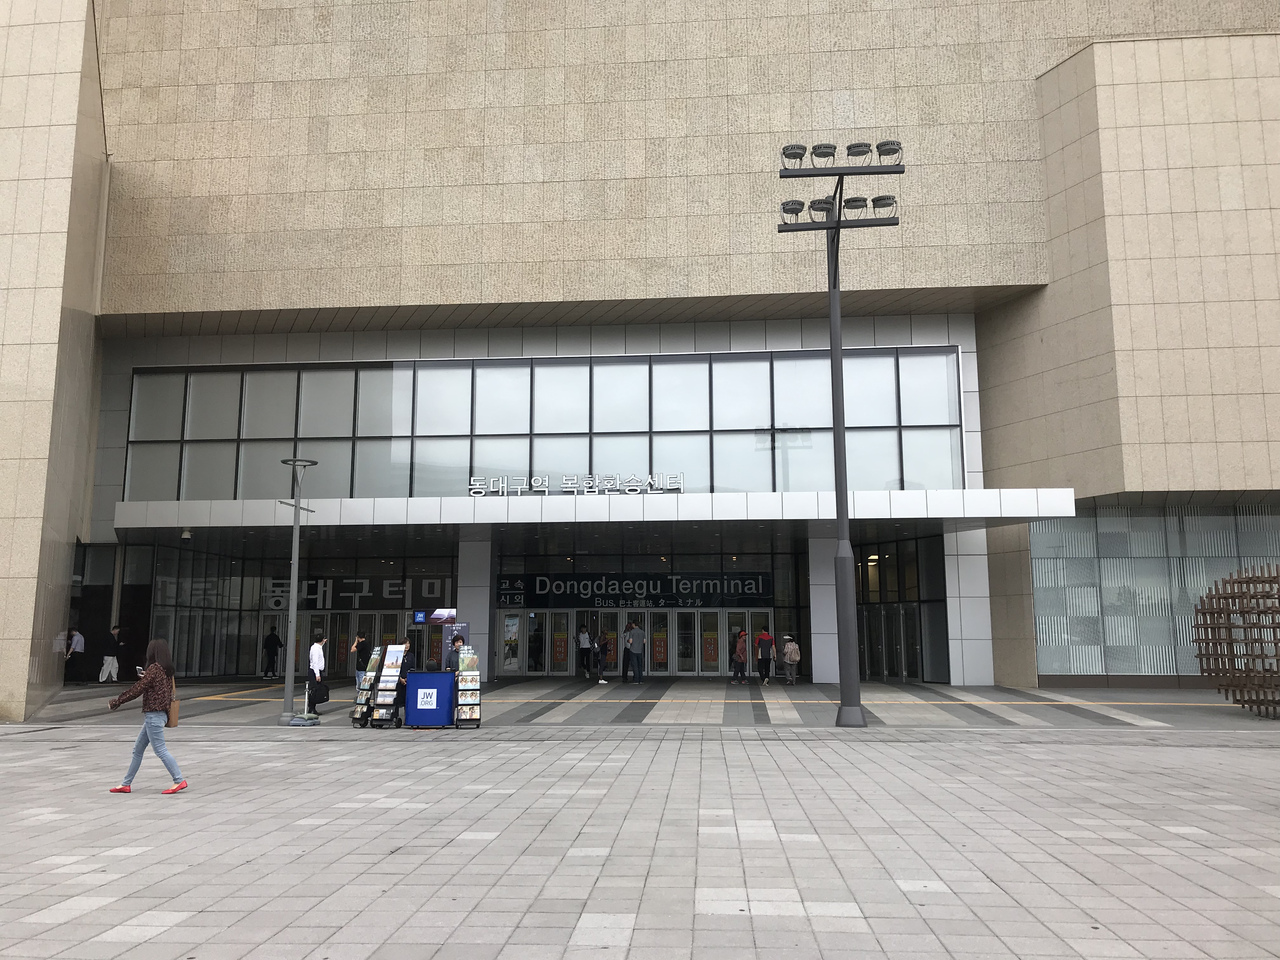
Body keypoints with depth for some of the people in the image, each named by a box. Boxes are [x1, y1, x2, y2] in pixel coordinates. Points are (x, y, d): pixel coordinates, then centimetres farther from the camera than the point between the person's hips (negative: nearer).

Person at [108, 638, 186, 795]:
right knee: (138, 749, 16)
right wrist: (144, 677, 21)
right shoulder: (167, 670, 10)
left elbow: (138, 689, -14)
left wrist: (117, 701, -5)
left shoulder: (154, 669, -15)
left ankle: (179, 780, -6)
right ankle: (126, 784, 23)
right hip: (160, 714, 10)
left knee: (160, 749, -6)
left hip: (153, 715, -10)